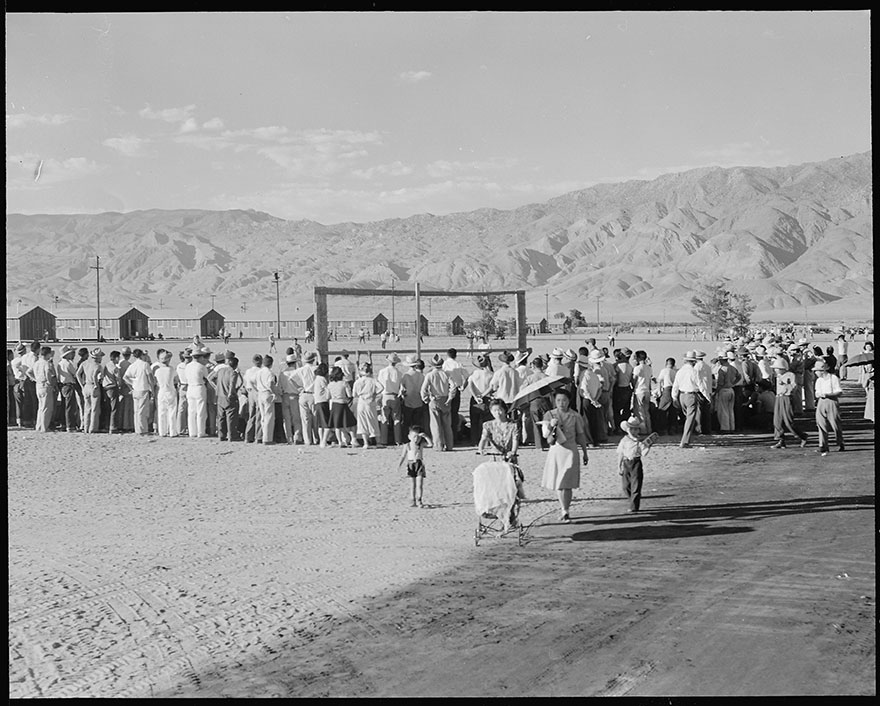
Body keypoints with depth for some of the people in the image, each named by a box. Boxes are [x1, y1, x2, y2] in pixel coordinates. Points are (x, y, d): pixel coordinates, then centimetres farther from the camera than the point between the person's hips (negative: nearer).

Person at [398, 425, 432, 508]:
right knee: (413, 484, 6)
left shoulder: (421, 444, 1)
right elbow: (403, 456, 2)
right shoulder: (407, 446, 0)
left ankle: (419, 500, -5)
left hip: (419, 464, 0)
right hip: (411, 465, 1)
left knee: (419, 484, -8)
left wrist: (425, 436, -17)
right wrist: (400, 464, -9)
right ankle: (414, 501, 14)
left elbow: (430, 444, -10)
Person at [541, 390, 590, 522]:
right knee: (557, 483, 9)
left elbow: (581, 435, 10)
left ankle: (565, 511, -4)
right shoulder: (549, 415, 2)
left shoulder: (575, 416, 0)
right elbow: (545, 435, -6)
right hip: (555, 450, 2)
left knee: (566, 483, -10)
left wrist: (585, 453, 15)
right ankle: (563, 508, 25)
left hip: (570, 451, -2)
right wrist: (551, 426, -27)